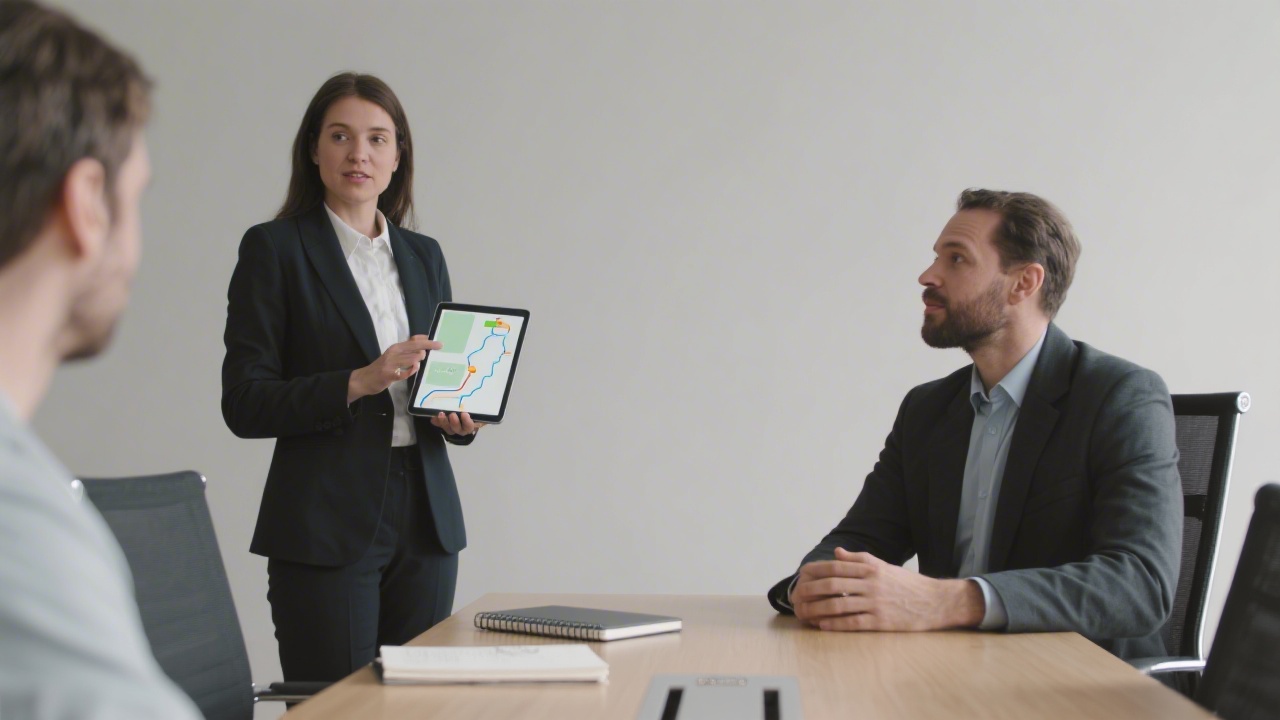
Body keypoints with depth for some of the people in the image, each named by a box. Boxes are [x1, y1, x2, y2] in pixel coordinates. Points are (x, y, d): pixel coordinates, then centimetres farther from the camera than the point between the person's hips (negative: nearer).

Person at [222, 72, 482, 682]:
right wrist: (357, 383, -19)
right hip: (326, 523, -5)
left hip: (425, 517, 5)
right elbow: (243, 404, -7)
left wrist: (459, 416, -2)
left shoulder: (423, 255, 14)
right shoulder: (274, 249, -2)